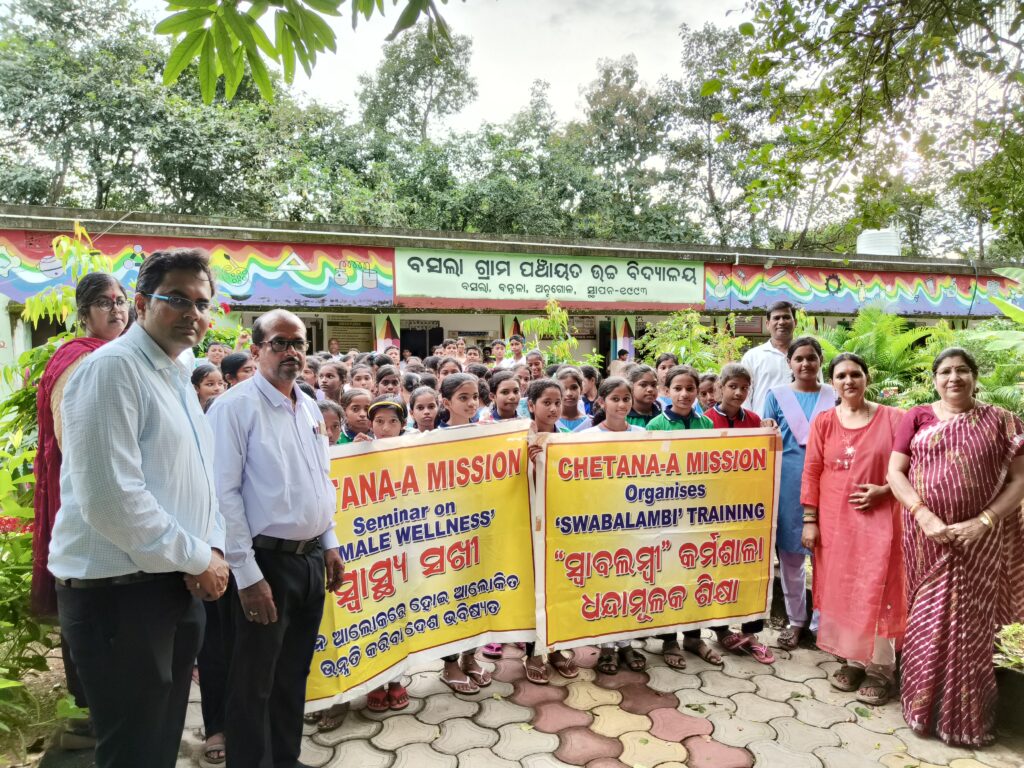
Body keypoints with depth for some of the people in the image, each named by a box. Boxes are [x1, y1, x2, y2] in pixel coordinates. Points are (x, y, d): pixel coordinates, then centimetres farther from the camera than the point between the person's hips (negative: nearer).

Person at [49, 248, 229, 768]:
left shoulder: (178, 378, 13)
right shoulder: (112, 368, -15)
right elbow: (111, 497, -24)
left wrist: (211, 548, 1)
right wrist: (196, 559, -15)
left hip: (177, 585, 9)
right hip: (119, 591, -9)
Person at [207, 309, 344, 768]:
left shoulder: (310, 407, 10)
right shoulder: (235, 407, -13)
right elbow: (224, 493, -17)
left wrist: (330, 544, 14)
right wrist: (247, 573, -18)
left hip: (312, 559, 7)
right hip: (267, 562, -7)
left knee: (294, 671, 20)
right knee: (255, 680, 8)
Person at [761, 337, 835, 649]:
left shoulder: (834, 397, 6)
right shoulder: (776, 396, 5)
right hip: (788, 481, 0)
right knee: (790, 553, 7)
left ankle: (822, 620, 18)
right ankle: (796, 619, 23)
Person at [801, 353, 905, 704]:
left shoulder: (892, 418, -3)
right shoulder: (823, 421, 2)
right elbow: (811, 472, 2)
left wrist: (884, 490, -15)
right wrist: (809, 520, -1)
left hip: (878, 518, -2)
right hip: (834, 519, 3)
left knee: (876, 591, 0)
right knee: (840, 590, 9)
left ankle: (881, 668, 15)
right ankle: (853, 659, 24)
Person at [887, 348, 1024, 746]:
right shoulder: (916, 418, 3)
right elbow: (895, 472, -1)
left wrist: (983, 522, -14)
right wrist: (924, 516, -14)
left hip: (978, 540, 0)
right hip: (927, 537, 1)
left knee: (969, 624, 7)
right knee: (928, 623, 8)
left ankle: (964, 716, 25)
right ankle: (924, 705, 24)